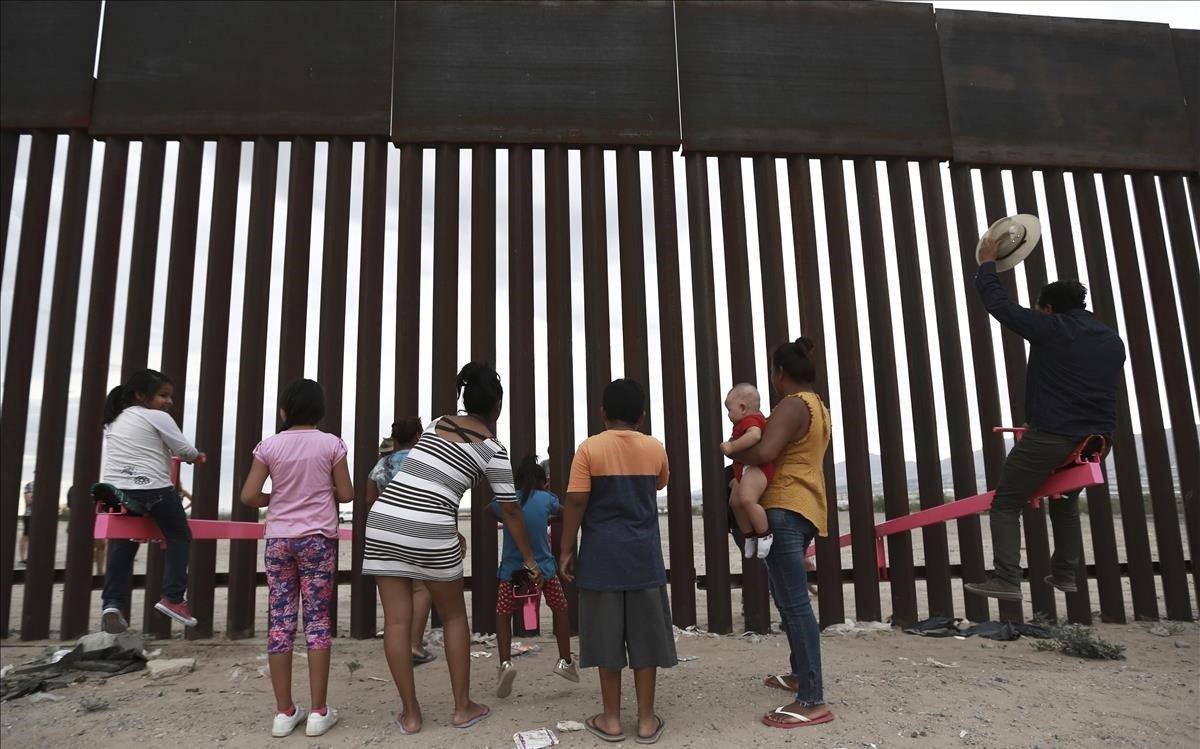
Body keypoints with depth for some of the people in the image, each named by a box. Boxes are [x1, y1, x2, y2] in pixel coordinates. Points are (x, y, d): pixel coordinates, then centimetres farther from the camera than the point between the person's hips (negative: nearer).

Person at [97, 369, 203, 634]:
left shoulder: (113, 421, 20)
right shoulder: (158, 417, -3)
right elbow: (185, 450, 0)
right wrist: (196, 456, 19)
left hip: (116, 490, 7)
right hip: (154, 490, -6)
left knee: (121, 548, 12)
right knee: (180, 537, 9)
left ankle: (112, 603, -2)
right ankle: (172, 597, 1)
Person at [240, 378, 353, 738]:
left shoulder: (270, 445, -1)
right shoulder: (331, 443, -4)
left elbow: (248, 496, -3)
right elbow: (346, 495, -2)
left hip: (278, 539, 2)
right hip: (318, 539, -1)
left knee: (280, 621, 7)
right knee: (317, 620, 3)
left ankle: (284, 712, 12)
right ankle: (318, 711, 7)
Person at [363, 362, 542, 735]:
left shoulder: (437, 423, 17)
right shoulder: (493, 448, 4)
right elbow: (510, 511, 6)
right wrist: (528, 558, 17)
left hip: (384, 522, 4)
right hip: (429, 530, -4)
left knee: (396, 620, 8)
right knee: (454, 616, 15)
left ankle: (410, 714, 17)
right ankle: (463, 707, 22)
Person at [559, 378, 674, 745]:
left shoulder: (589, 448, -7)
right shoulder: (655, 449, 1)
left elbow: (575, 503, -10)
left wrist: (566, 550, -2)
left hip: (602, 555, -2)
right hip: (644, 555, 2)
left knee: (606, 637, 7)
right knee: (645, 636, 9)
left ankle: (611, 719, 17)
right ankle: (646, 719, 16)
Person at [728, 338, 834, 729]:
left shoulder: (792, 405, -12)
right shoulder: (818, 407, 20)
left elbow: (765, 452, -26)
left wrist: (730, 451, -8)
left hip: (786, 510, -11)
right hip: (805, 509, 11)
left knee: (795, 602, -11)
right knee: (788, 596, 21)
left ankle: (813, 701, -10)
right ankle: (800, 674, 31)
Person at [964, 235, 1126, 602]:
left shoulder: (1050, 328, -7)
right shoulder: (1113, 341, 13)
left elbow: (1000, 304, -2)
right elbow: (1106, 391, 20)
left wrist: (987, 264, 12)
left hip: (1050, 437, -7)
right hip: (1096, 437, 7)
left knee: (1005, 505, 0)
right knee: (1065, 502, 27)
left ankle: (1006, 580, -8)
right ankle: (1064, 576, 29)